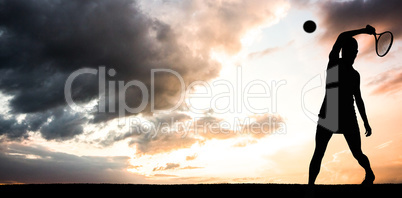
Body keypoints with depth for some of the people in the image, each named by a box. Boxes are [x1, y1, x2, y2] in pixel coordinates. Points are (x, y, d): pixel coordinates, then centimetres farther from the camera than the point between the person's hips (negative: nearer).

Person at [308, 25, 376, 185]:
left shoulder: (355, 74, 15)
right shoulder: (333, 62, 2)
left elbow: (358, 99, 22)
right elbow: (341, 37, -14)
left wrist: (366, 123, 23)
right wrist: (364, 30, -12)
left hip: (348, 120, 4)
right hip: (327, 117, -3)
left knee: (357, 154, 9)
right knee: (318, 154, -7)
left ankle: (370, 174, 37)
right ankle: (310, 183, 2)